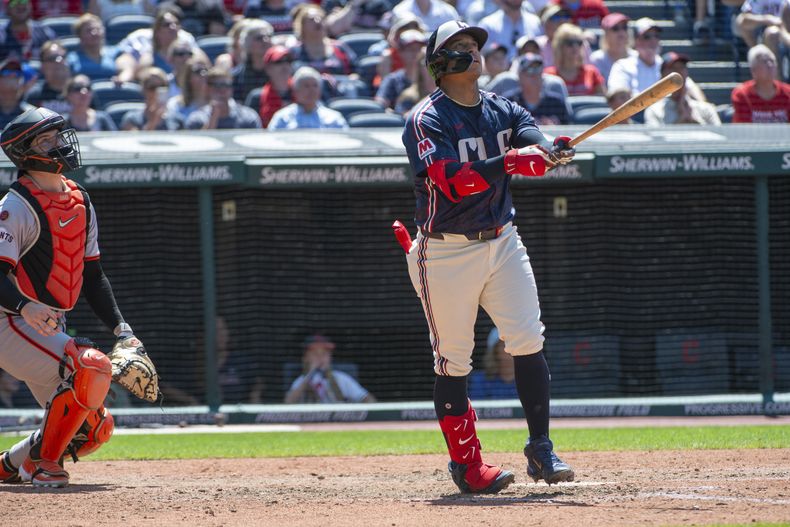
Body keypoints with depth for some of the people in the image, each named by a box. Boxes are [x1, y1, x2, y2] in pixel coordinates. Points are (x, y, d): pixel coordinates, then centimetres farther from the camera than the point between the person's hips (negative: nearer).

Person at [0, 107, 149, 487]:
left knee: (94, 428, 3)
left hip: (50, 329, 8)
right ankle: (41, 463, -15)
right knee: (92, 366, -29)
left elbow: (91, 275, 17)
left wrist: (120, 328, 7)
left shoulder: (80, 203, 12)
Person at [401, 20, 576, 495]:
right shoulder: (426, 121, -10)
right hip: (446, 253, -5)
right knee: (453, 361, 0)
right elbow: (454, 180, -25)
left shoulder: (504, 110, 9)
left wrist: (544, 151, -36)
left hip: (502, 242, 5)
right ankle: (466, 464, 8)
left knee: (528, 341, -6)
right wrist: (511, 161, -36)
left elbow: (532, 136, -11)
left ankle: (541, 448, -1)